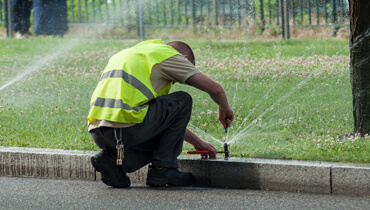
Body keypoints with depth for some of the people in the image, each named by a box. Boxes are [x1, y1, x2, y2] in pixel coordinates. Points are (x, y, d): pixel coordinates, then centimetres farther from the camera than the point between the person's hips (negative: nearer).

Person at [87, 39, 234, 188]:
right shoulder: (169, 56, 10)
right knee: (182, 101, 13)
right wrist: (224, 109, 29)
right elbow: (215, 89, 7)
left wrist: (196, 141, 43)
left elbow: (166, 118, 40)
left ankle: (112, 158, 8)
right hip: (126, 127, -8)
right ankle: (162, 169, 11)